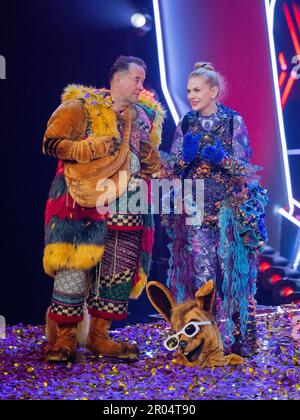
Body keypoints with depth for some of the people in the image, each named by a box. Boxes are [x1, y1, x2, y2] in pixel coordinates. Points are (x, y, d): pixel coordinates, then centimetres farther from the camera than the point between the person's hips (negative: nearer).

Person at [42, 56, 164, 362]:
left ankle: (99, 336, 16)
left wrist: (149, 156, 3)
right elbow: (51, 143, -4)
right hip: (84, 201, -5)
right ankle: (64, 338, 3)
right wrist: (93, 147, -14)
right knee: (75, 266, -9)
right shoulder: (81, 106, 1)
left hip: (127, 207, 5)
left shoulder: (145, 116, 18)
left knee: (119, 271, 4)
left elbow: (152, 163, 27)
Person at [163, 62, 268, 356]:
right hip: (194, 208, 2)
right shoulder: (185, 125, 9)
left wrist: (223, 159, -20)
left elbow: (244, 167, -2)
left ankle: (234, 338, 9)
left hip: (228, 208, -2)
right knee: (200, 271, -2)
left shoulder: (234, 122, 0)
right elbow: (173, 170, 8)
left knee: (229, 269, -4)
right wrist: (185, 156, -12)